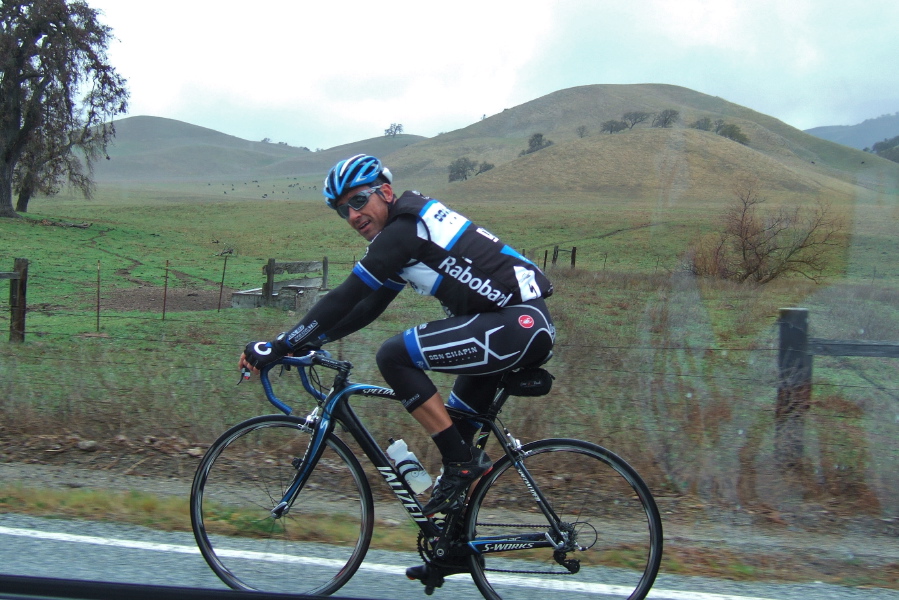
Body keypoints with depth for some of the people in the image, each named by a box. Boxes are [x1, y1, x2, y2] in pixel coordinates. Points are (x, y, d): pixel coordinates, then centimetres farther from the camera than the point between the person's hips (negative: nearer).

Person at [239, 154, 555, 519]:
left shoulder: (404, 227, -11)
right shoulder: (405, 233, 19)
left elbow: (345, 298, -15)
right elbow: (368, 307, 23)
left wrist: (278, 347, -12)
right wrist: (309, 342, 18)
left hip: (518, 322, -11)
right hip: (530, 325, 11)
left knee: (395, 357, -13)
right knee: (461, 417, 24)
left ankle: (462, 462, -7)